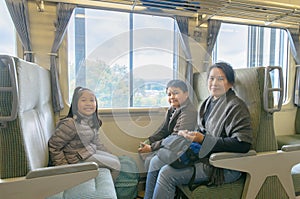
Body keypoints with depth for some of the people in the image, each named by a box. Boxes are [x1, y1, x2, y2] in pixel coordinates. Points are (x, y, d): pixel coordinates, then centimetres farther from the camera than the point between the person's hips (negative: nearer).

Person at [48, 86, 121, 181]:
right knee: (116, 165, -7)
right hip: (79, 158, -8)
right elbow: (53, 146, -21)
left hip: (92, 151, 9)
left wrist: (108, 155, 12)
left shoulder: (93, 121, -2)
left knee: (115, 159, 13)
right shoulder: (70, 124, -28)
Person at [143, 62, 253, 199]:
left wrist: (203, 139, -23)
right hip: (201, 155, 8)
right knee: (156, 162, 0)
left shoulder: (236, 106, -13)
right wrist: (188, 134, -1)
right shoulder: (208, 103, 13)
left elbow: (243, 144, -21)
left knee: (167, 173, -21)